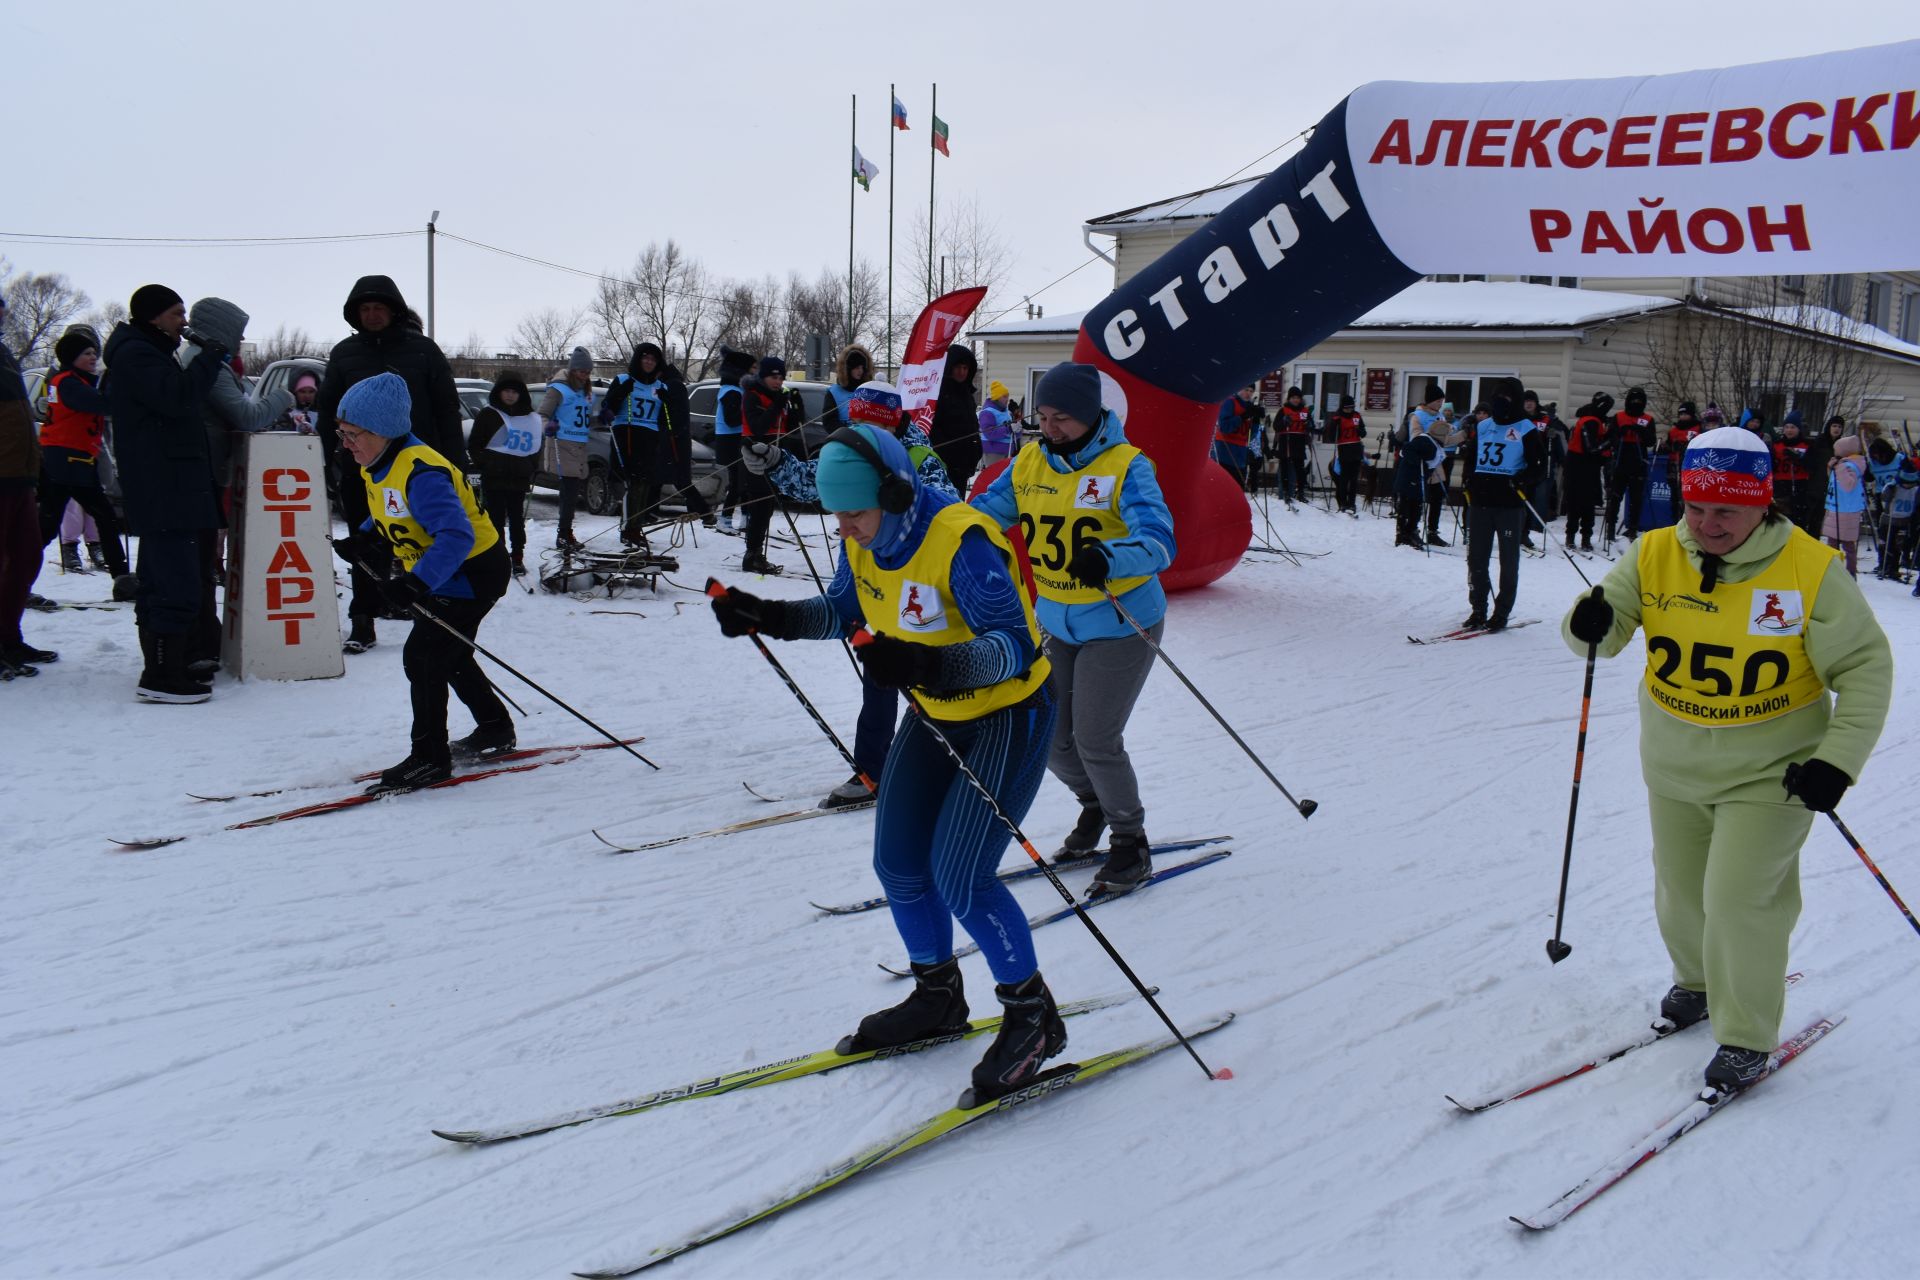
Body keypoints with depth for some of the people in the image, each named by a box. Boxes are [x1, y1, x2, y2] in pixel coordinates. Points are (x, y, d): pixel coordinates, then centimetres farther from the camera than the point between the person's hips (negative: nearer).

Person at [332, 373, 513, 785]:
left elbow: (456, 536, -41)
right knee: (448, 655, 22)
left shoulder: (420, 473, -32)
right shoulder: (378, 465, 0)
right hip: (437, 573, 11)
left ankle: (430, 758, -4)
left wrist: (416, 582, -50)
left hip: (473, 571, -11)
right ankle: (495, 729, 39)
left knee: (422, 656, -14)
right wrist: (364, 536, 3)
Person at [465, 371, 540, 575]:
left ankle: (517, 557, 15)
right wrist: (484, 464, -7)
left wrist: (531, 468, 5)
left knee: (517, 520, 8)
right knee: (496, 519, 1)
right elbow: (474, 444, 5)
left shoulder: (531, 419, 10)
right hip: (493, 479, -2)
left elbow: (536, 447, 18)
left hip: (519, 479, 2)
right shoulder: (488, 415, 3)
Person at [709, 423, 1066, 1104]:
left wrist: (930, 665, -49)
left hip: (1009, 713, -8)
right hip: (935, 715, 8)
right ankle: (937, 995, 31)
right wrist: (765, 616, -4)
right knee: (898, 863, 8)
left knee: (959, 880, -13)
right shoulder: (863, 540, -5)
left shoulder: (961, 542, -30)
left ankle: (1034, 1017, 7)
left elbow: (1015, 646, -33)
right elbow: (842, 611, 12)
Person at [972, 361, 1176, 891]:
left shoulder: (1125, 466, -18)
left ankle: (1131, 846, 16)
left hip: (1120, 625, -6)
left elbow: (1159, 541, -30)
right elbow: (984, 513, 3)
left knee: (1095, 740, -7)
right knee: (1048, 735, 10)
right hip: (1057, 623, 6)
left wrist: (1108, 559, -50)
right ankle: (1094, 805, 41)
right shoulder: (1030, 461, -1)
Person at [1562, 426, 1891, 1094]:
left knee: (1739, 901, -9)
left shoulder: (1810, 570, -17)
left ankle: (1747, 1037, 12)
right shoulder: (1654, 554, -10)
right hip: (1674, 768, 4)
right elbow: (1604, 632, -9)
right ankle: (1698, 984, 47)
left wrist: (1837, 762, -18)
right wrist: (1591, 624, -35)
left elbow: (1865, 667, -10)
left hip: (1769, 773, -4)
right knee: (1680, 893, 18)